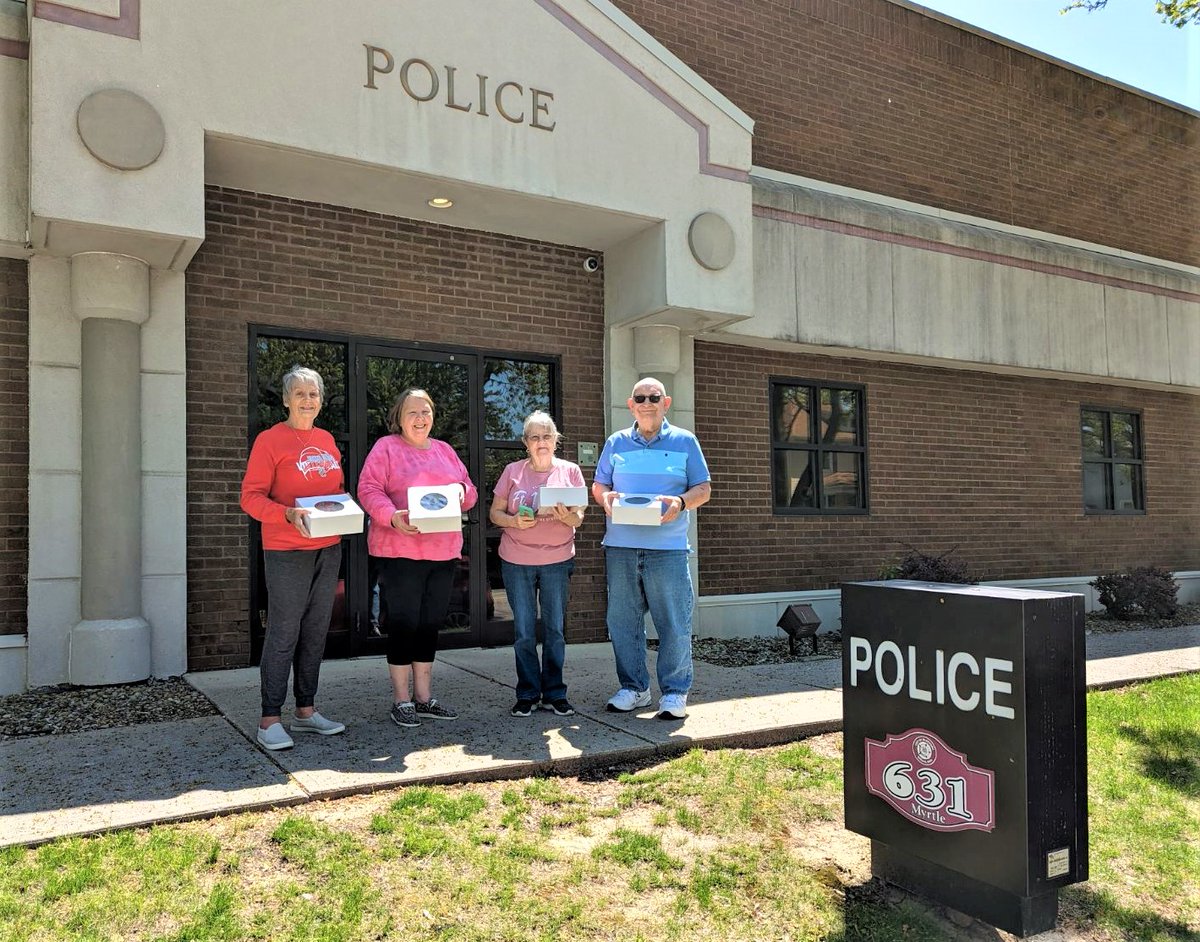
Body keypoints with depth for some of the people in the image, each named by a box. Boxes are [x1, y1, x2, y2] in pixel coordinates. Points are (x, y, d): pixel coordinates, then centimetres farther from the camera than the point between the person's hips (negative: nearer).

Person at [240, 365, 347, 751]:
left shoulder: (327, 441, 13)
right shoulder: (270, 440, -6)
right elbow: (250, 496, -10)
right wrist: (288, 514, -25)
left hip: (328, 550, 7)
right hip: (287, 553, -7)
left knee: (315, 633, 12)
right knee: (282, 635, -4)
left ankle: (306, 711, 22)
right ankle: (270, 720, 5)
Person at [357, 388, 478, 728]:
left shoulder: (444, 450, 17)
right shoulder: (386, 447, 0)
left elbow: (469, 491, 18)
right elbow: (368, 489, -10)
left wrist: (462, 491, -6)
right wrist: (392, 517, -26)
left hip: (443, 551, 6)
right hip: (400, 550, -6)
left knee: (430, 623, 12)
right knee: (403, 623, -1)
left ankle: (423, 697, 23)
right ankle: (401, 700, 11)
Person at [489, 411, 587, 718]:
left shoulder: (570, 471, 3)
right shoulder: (512, 471, 3)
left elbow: (579, 518, 2)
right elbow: (495, 512, 5)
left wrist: (568, 517, -20)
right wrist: (515, 521, -15)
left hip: (558, 560, 0)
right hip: (516, 561, 0)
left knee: (555, 629, 5)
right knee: (524, 632, 4)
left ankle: (555, 693, 16)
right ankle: (527, 694, 16)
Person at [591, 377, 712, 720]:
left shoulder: (684, 441, 7)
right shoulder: (616, 443, 14)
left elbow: (703, 489, 6)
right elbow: (598, 485, 16)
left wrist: (681, 503, -14)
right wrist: (606, 497, -7)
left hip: (668, 547, -2)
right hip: (621, 547, 3)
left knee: (674, 623, -2)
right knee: (622, 621, 7)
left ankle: (675, 692, 11)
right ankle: (633, 687, 20)